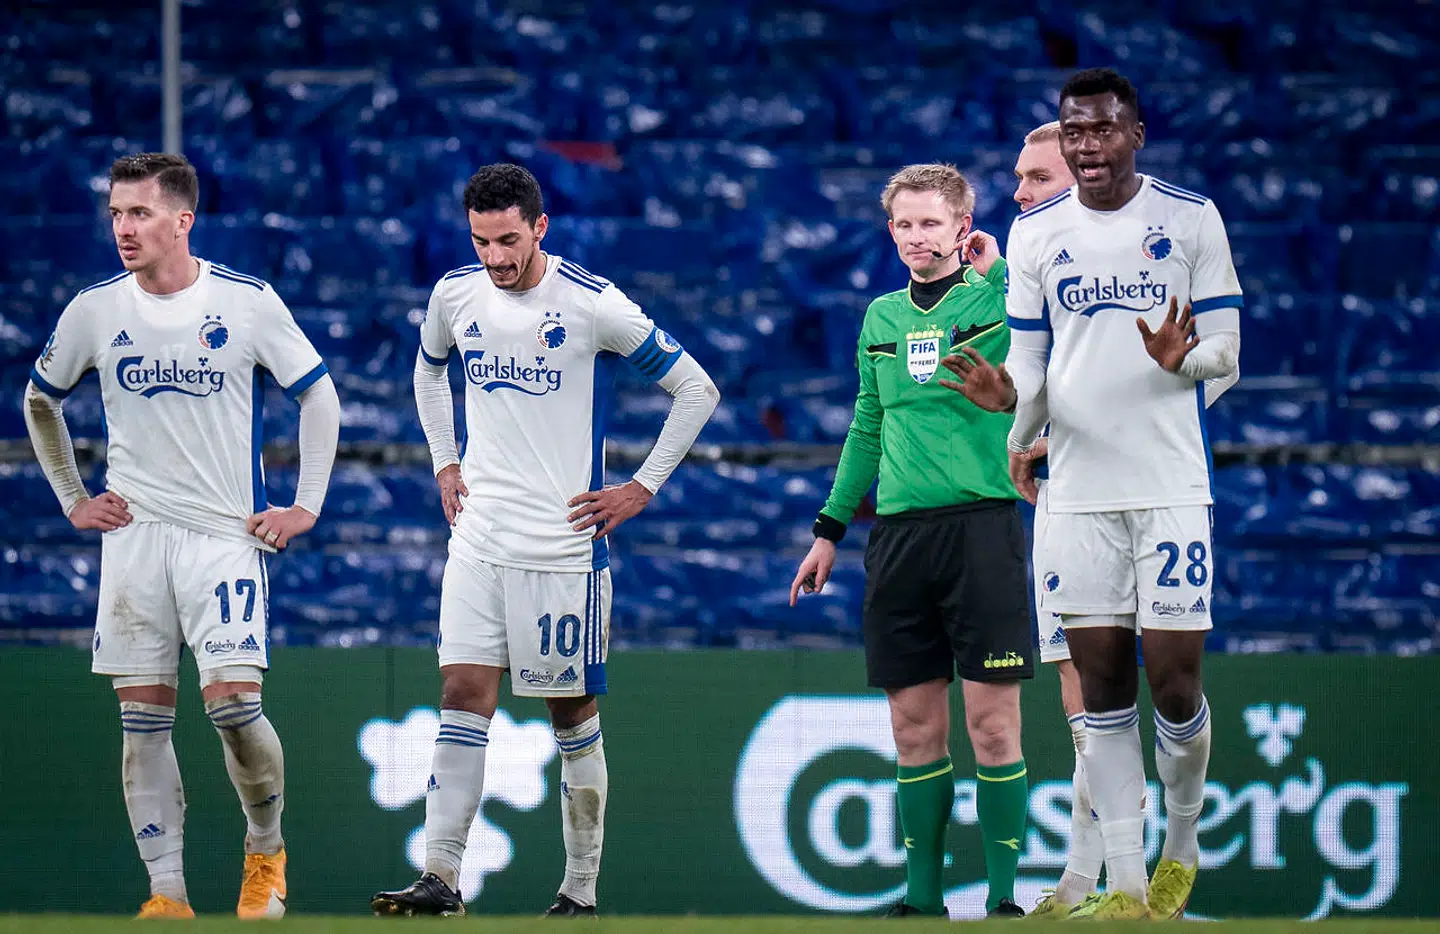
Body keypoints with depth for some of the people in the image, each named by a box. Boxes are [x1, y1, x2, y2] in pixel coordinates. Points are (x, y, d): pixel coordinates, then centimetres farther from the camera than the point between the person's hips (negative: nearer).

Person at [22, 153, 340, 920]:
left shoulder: (249, 302, -4)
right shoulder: (93, 311, 2)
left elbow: (319, 395, 7)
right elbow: (39, 402, 19)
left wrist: (307, 506, 2)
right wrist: (72, 501, 12)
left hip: (226, 533, -3)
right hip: (133, 536, 3)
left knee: (232, 700, -14)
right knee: (142, 718, -1)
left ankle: (266, 850, 11)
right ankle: (166, 893, 3)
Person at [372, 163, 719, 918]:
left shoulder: (592, 304, -11)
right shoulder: (456, 295, 4)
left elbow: (696, 390, -3)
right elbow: (429, 370, 28)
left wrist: (641, 488, -5)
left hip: (564, 543, -4)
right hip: (478, 538, 4)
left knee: (573, 713, 3)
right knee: (463, 696, -6)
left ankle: (581, 891, 11)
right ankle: (441, 880, -10)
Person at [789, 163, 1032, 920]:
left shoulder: (999, 303, 0)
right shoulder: (881, 318, 14)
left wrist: (999, 269, -13)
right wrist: (829, 529, 23)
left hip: (982, 524, -4)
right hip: (898, 536, 4)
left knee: (992, 721, -6)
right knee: (915, 726, 6)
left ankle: (1002, 895, -1)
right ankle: (921, 897, 12)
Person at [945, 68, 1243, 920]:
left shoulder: (1192, 218, 1)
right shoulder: (1036, 233, 8)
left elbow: (1226, 353, 2)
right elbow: (1031, 361, 11)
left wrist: (1184, 359, -20)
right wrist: (1010, 398, -11)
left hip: (1171, 486, -2)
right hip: (1079, 489, 2)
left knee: (1175, 679, -7)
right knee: (1102, 684, 2)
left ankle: (1183, 843, 18)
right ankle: (1128, 885, 6)